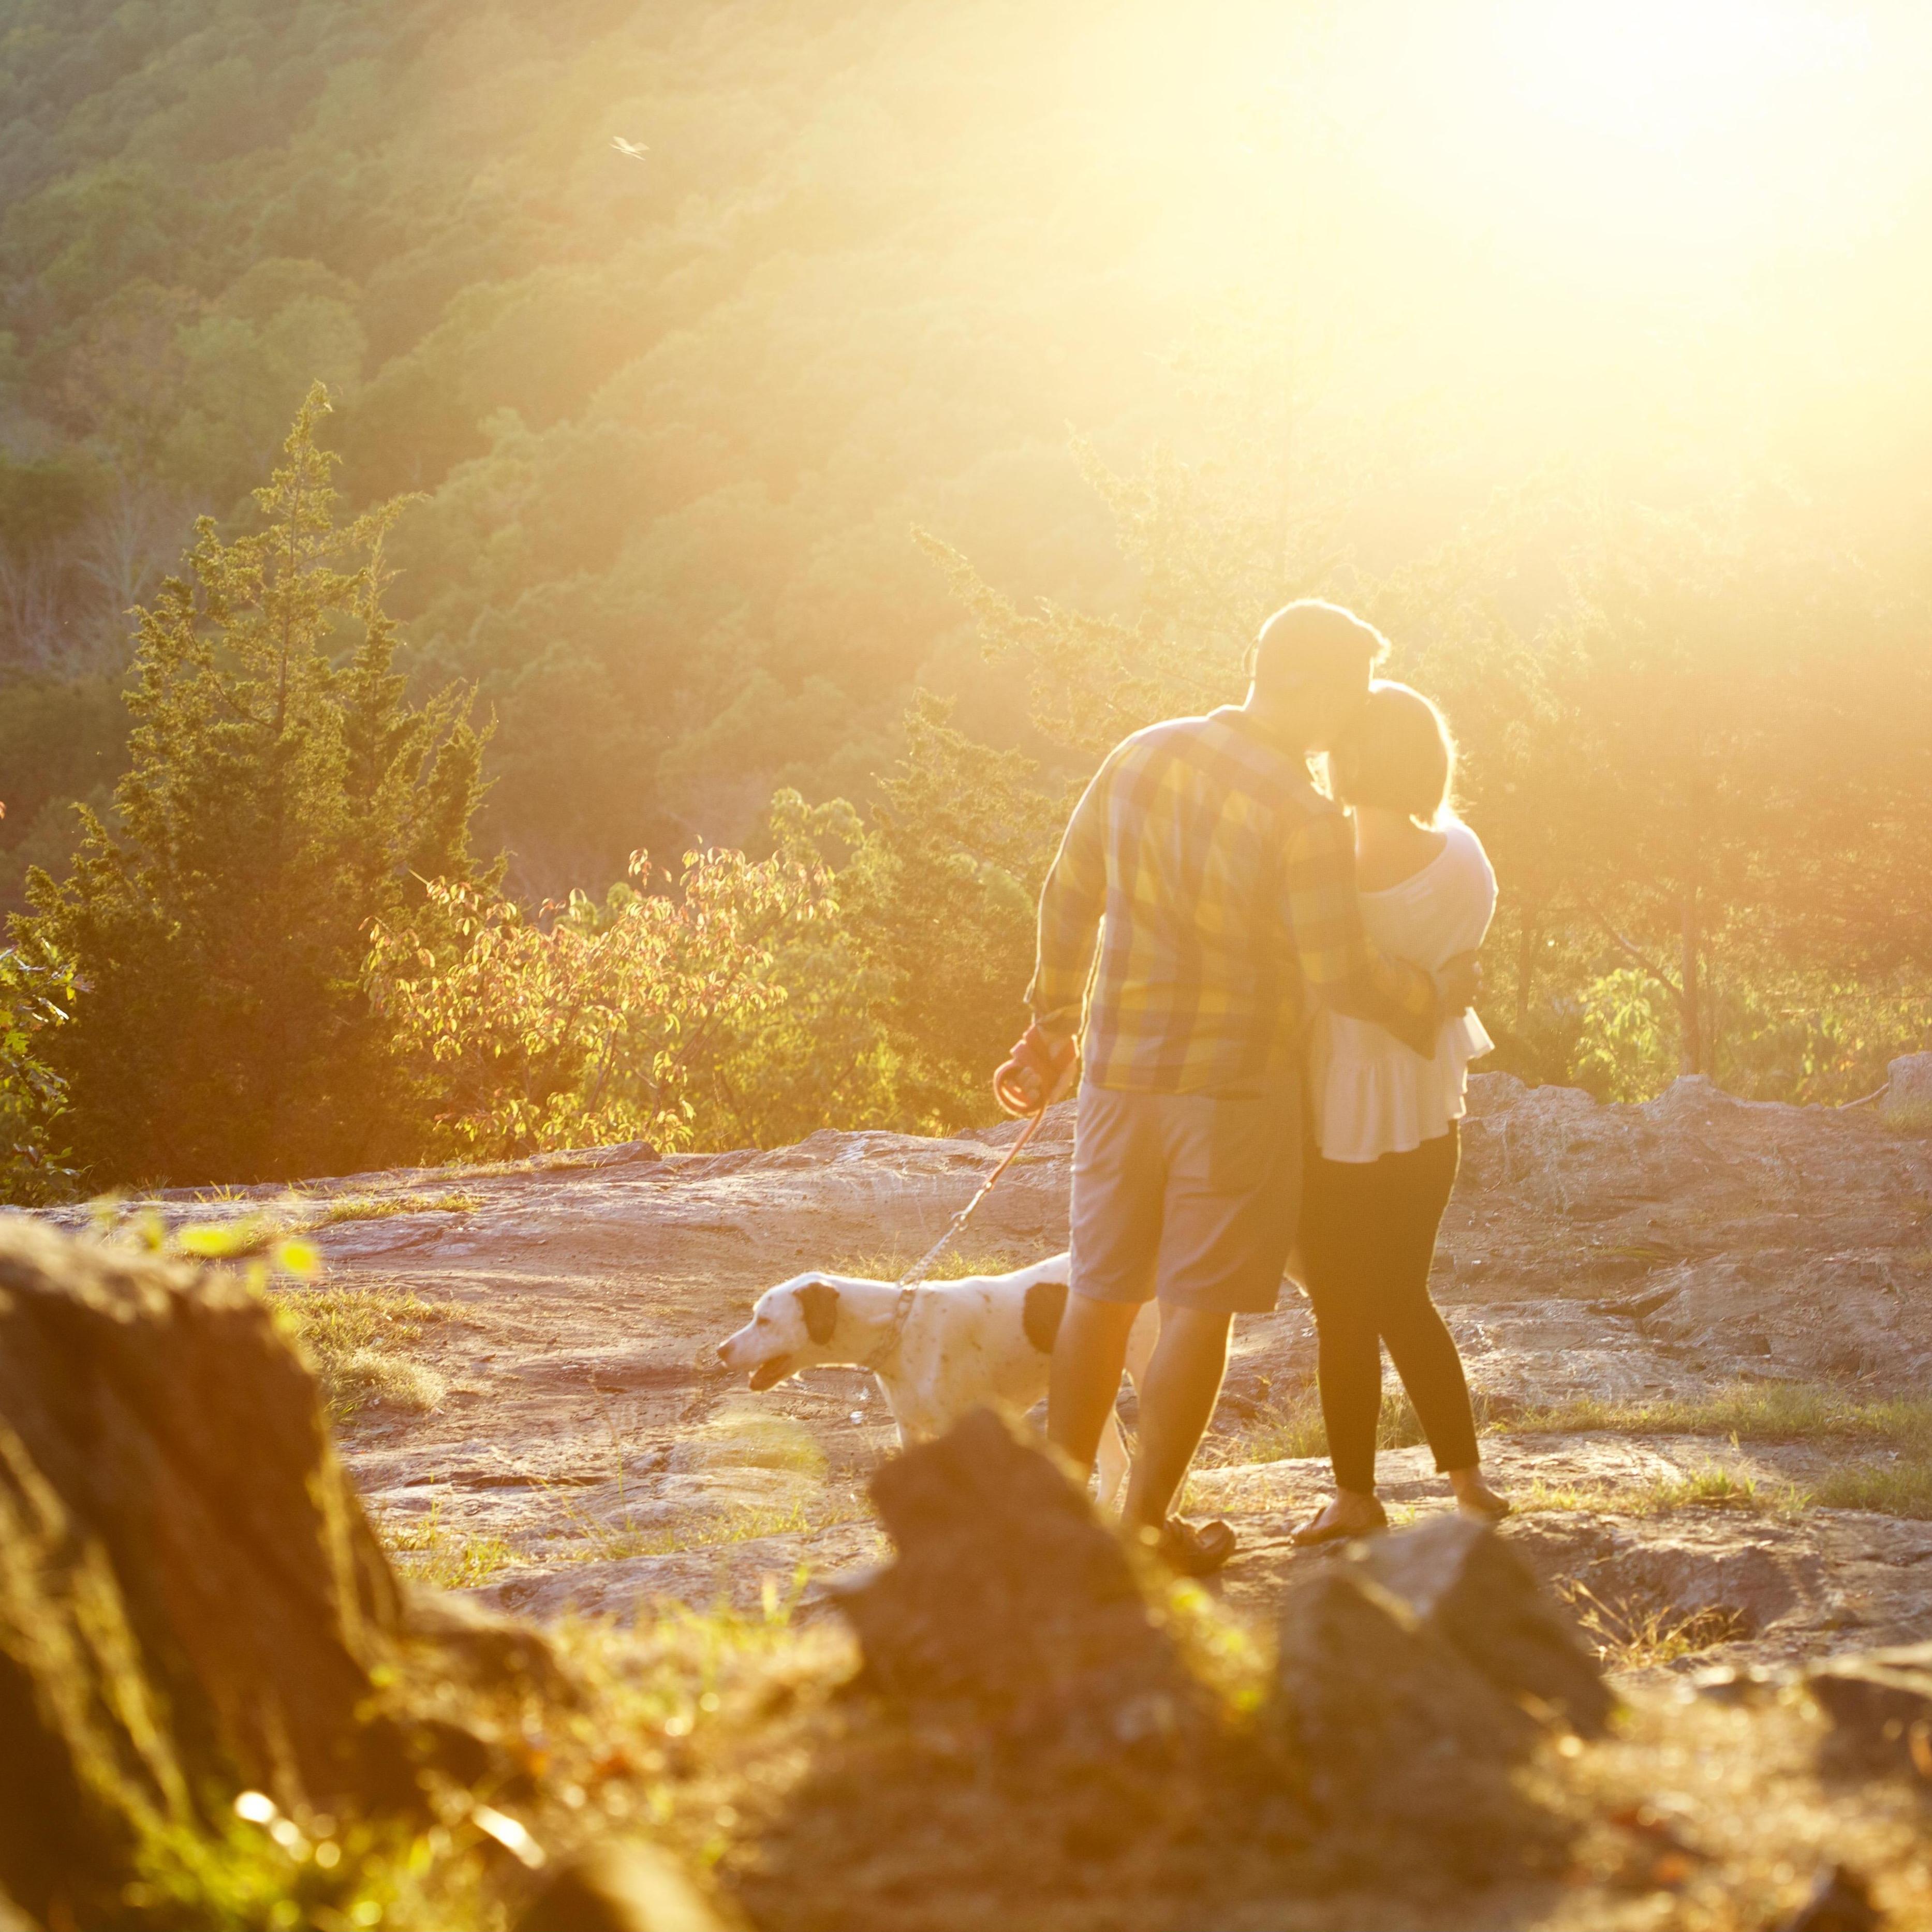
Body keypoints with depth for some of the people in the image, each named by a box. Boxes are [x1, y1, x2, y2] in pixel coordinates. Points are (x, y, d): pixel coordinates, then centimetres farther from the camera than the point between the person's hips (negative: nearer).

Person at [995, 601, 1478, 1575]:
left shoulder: (1141, 755, 2)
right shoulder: (1303, 817, -17)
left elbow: (1069, 899, 9)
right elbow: (1339, 975, -16)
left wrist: (1055, 1027, 21)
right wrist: (1436, 995, 2)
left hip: (1122, 1069, 6)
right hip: (1235, 1084, -6)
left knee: (1102, 1293, 15)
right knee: (1200, 1308, 4)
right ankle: (1148, 1525, 8)